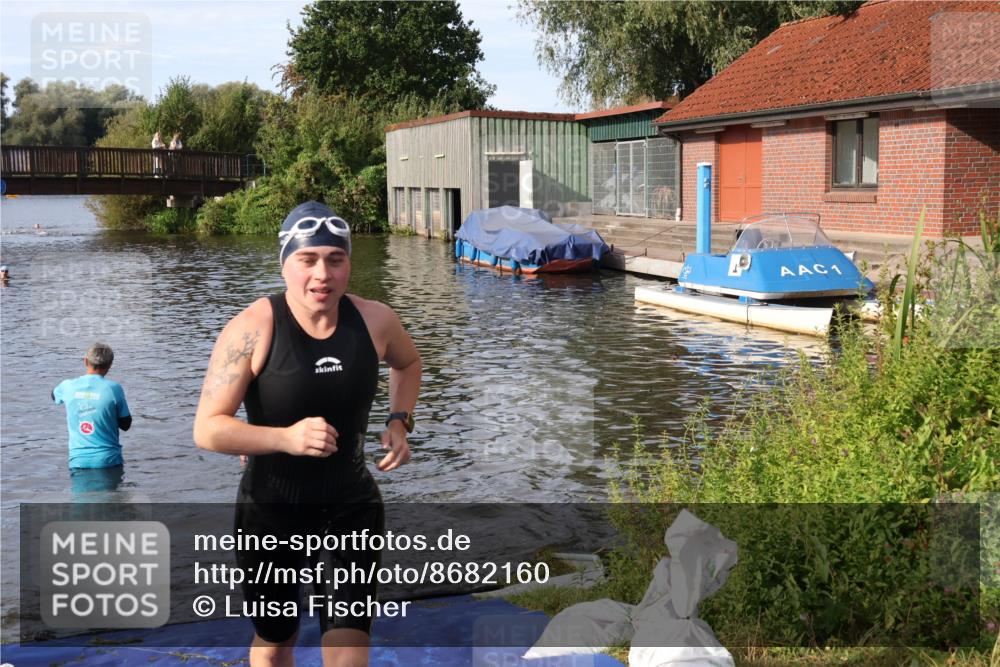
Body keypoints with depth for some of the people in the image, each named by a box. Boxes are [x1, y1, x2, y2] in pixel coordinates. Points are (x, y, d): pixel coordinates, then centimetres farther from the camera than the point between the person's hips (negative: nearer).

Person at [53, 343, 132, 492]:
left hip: (78, 462, 3)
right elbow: (125, 424, -2)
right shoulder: (113, 388, -11)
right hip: (108, 461, -2)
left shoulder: (68, 386, -1)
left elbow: (54, 396, 26)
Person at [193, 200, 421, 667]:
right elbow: (206, 430, -20)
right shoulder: (253, 330, -18)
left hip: (351, 508, 2)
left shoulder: (375, 321, -7)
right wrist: (286, 438, -34)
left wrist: (399, 422, 2)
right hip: (270, 512, -2)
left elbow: (407, 362, 18)